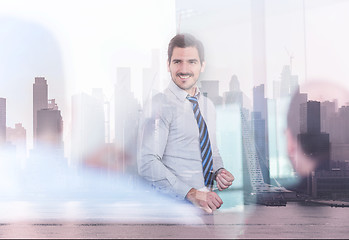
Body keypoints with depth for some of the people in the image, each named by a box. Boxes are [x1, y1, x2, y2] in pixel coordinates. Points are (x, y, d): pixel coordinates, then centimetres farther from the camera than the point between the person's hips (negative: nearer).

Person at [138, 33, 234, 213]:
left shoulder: (208, 106, 16)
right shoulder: (159, 106, -7)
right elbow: (148, 164, -15)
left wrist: (219, 171, 5)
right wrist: (191, 193, -21)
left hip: (206, 204, 6)